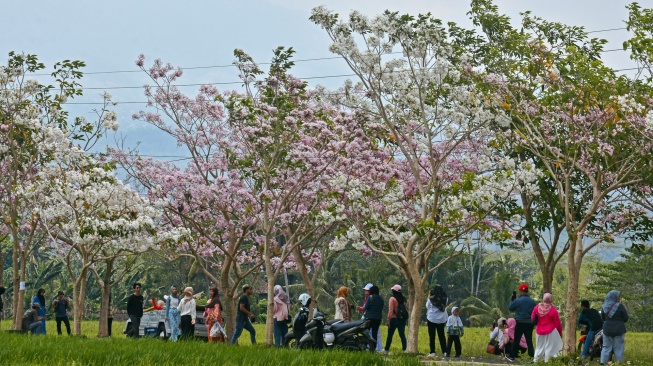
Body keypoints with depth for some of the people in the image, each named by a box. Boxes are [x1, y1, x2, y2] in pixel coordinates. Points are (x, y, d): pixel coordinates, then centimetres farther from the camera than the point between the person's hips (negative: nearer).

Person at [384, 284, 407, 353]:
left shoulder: (392, 299, -8)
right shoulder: (403, 299, 6)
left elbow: (390, 311, -11)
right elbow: (405, 309, 4)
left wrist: (388, 320, -8)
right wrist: (405, 318, 10)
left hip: (394, 319, -4)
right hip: (402, 319, 4)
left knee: (390, 335, 7)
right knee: (402, 335, 4)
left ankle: (386, 349, 13)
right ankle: (404, 349, -6)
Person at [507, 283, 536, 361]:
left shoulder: (517, 300, -12)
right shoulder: (532, 301, 2)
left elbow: (510, 308, 3)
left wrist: (512, 299, 13)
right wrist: (533, 321, 19)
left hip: (520, 323, -3)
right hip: (529, 323, 3)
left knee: (516, 340, 6)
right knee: (529, 341, 6)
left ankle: (512, 356, 12)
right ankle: (532, 356, 0)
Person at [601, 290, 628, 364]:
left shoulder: (604, 307, 2)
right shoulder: (620, 306, -13)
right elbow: (626, 319, -7)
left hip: (607, 329, 4)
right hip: (619, 329, -4)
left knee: (606, 347, 10)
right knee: (618, 348, 3)